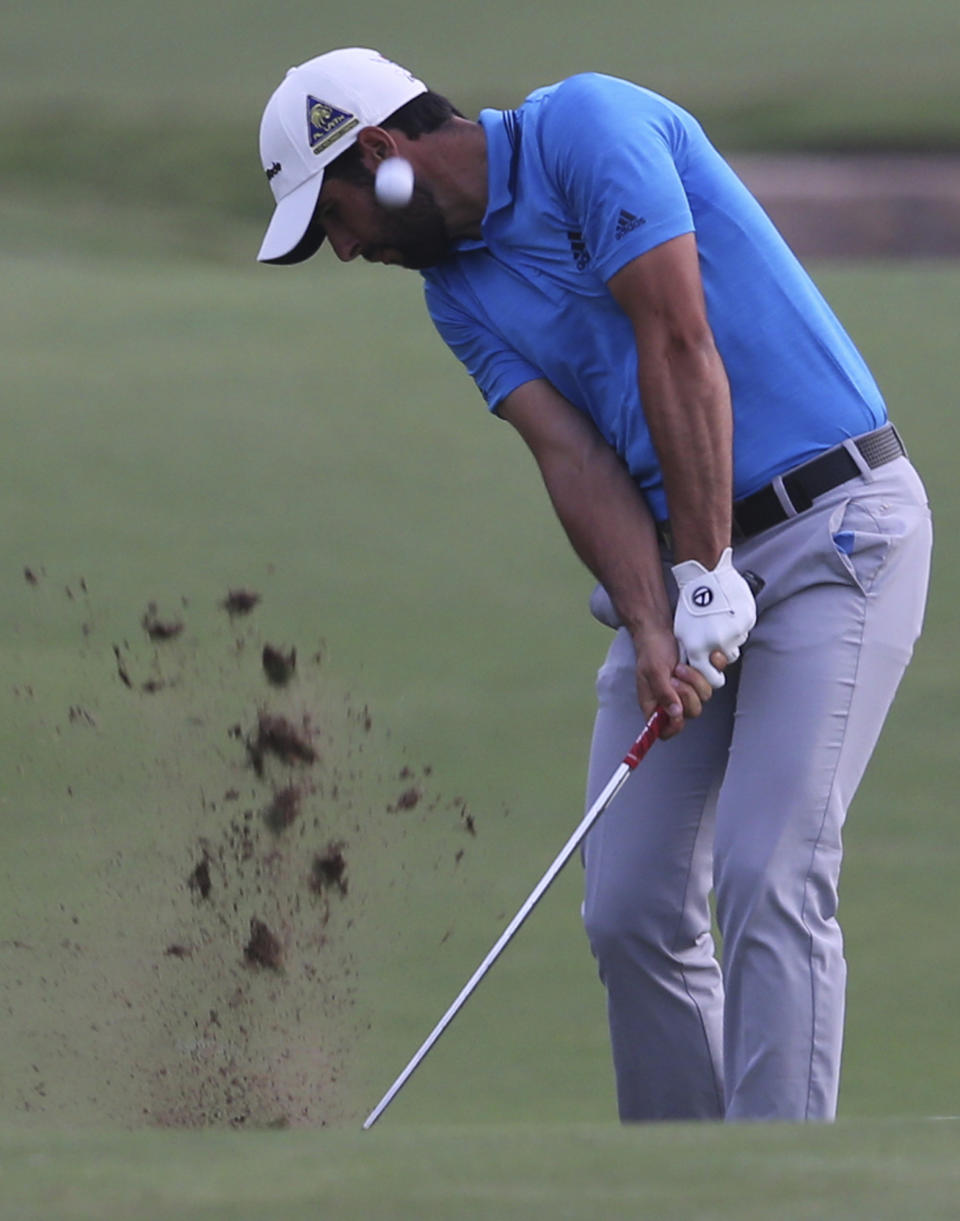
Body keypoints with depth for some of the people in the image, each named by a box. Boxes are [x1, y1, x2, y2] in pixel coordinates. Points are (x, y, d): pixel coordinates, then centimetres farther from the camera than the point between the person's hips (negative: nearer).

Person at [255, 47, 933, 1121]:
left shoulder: (588, 127, -12)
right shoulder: (457, 293, 11)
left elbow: (679, 348, -19)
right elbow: (573, 455, -2)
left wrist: (709, 579, -21)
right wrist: (653, 634, -18)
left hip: (832, 520, -8)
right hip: (682, 563, 8)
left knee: (766, 877, -17)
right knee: (630, 907, 1)